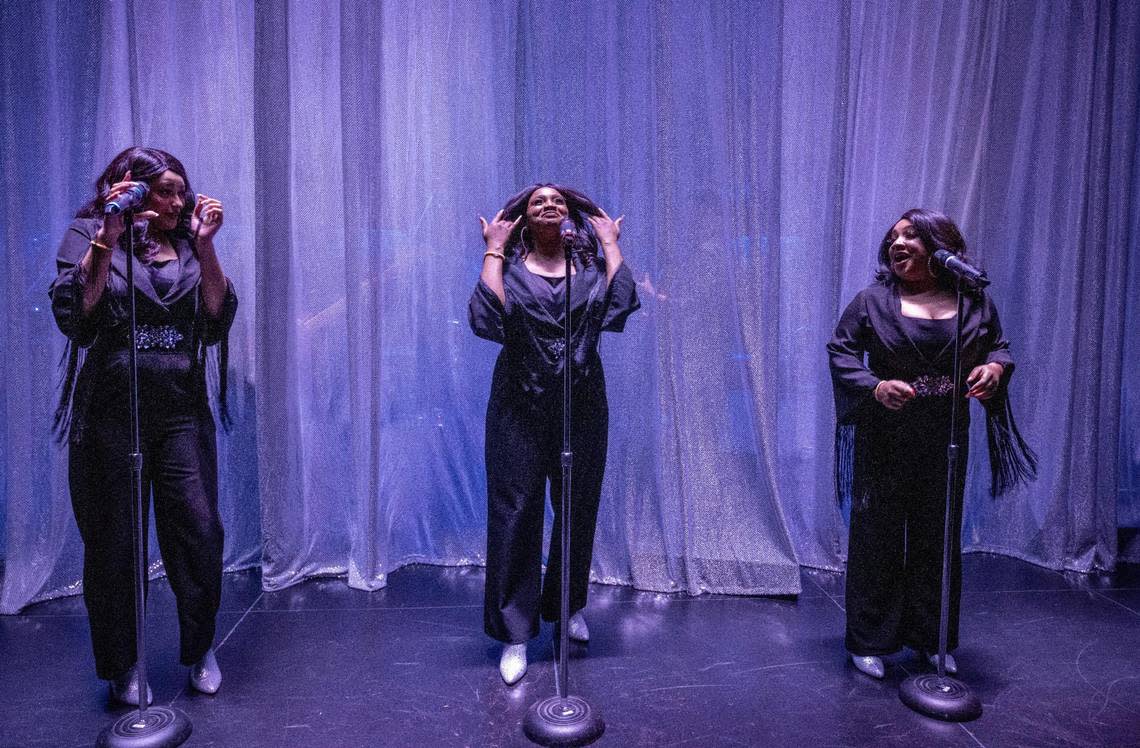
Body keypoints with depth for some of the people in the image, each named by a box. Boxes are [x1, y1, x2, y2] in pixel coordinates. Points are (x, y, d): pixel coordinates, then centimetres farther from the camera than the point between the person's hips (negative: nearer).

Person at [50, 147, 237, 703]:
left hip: (181, 413, 2)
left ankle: (201, 650, 20)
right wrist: (108, 236, -16)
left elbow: (217, 324, -2)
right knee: (113, 544, 6)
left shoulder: (188, 246, 9)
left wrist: (204, 246, -9)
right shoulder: (88, 234, 3)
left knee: (199, 532, -3)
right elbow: (73, 317, -12)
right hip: (109, 416, -1)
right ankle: (122, 666, 26)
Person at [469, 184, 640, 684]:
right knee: (516, 513, 0)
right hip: (520, 407, -2)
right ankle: (515, 634, 12)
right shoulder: (510, 265, 2)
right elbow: (486, 314, -18)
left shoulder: (590, 262, 6)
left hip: (582, 407, 2)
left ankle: (569, 606, 36)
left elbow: (620, 301, -14)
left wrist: (610, 244, -3)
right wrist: (494, 250, -8)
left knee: (578, 510, 13)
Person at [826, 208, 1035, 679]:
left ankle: (932, 639, 30)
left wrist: (995, 367, -9)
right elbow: (840, 350, -5)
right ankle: (869, 641, 17)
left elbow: (999, 345, 15)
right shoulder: (873, 300, -3)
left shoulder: (973, 302, 4)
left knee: (939, 536, 12)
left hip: (946, 443, 3)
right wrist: (875, 386, -21)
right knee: (878, 534, 3)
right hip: (885, 441, -3)